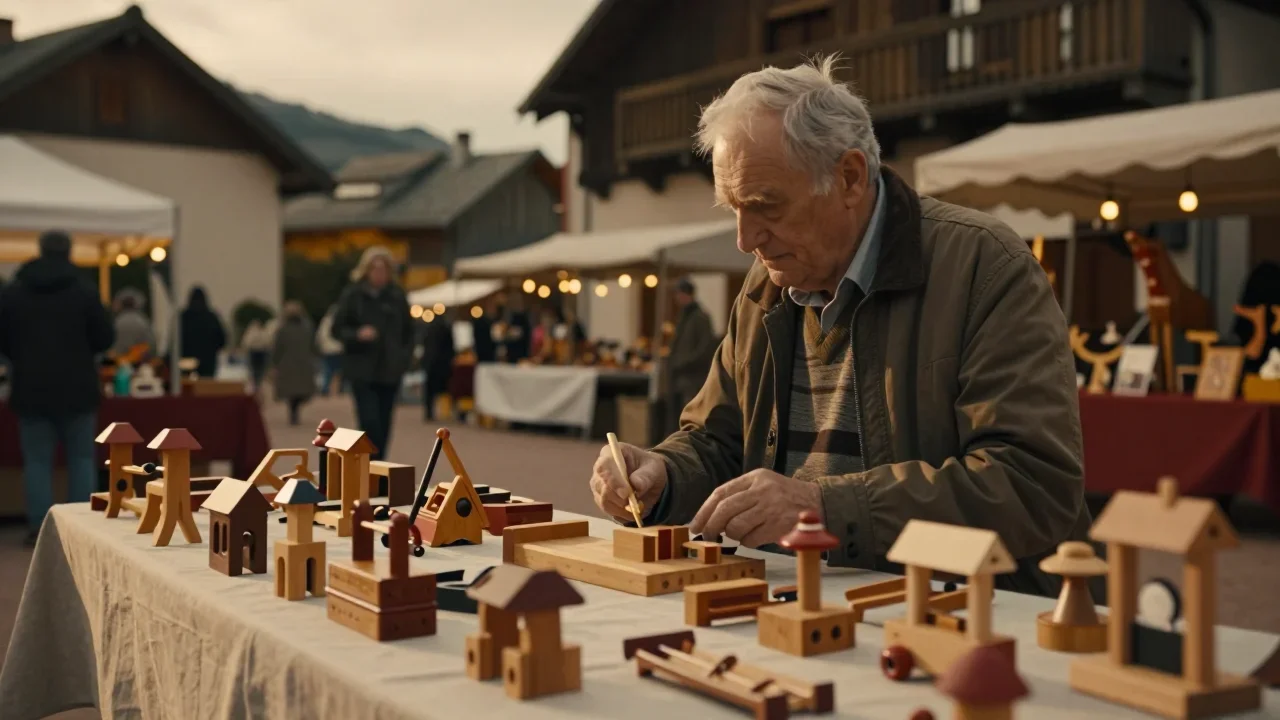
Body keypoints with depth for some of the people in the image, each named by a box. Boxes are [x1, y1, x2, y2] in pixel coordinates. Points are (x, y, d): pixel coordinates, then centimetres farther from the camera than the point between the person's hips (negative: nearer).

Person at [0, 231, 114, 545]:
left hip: (31, 389, 1)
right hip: (76, 388, -1)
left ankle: (39, 527, 3)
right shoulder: (84, 292, -6)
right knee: (81, 458, 7)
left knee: (37, 460, 6)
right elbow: (105, 339, -2)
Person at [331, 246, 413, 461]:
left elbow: (408, 331, 11)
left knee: (384, 424, 7)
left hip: (390, 370, 3)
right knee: (370, 422, -12)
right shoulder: (352, 294, -3)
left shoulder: (397, 296, 4)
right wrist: (357, 334, -19)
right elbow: (337, 329, 0)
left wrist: (404, 357, -2)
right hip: (361, 369, -3)